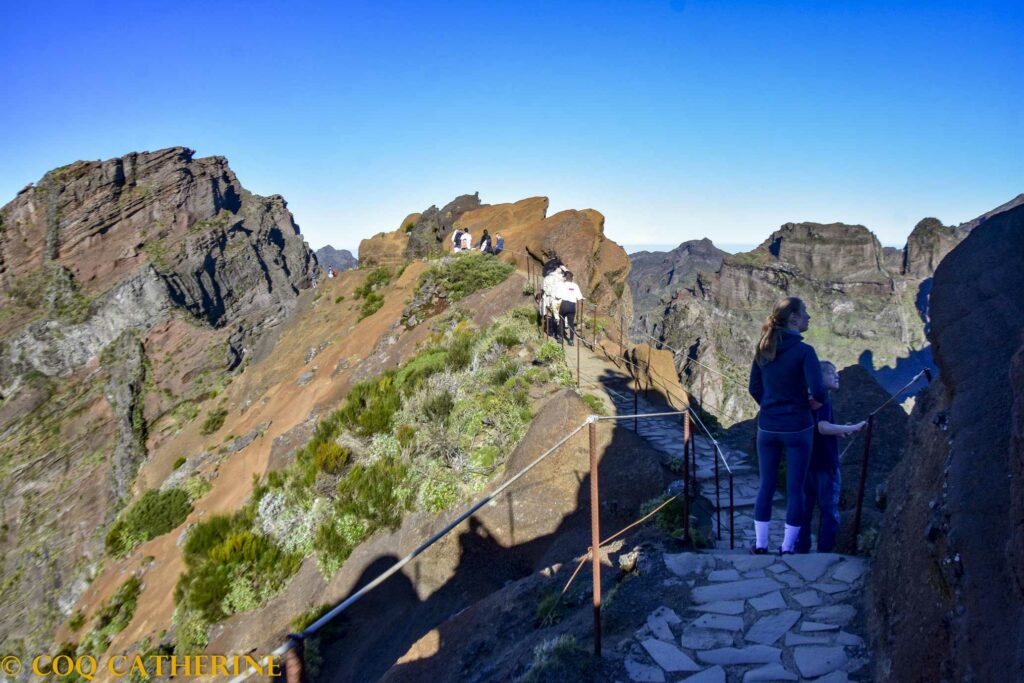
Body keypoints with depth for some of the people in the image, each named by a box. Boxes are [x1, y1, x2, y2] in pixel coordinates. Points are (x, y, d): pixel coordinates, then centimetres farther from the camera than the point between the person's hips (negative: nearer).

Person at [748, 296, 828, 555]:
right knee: (795, 488, 8)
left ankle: (760, 545, 18)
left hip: (767, 428, 4)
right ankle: (787, 548, 14)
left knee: (766, 486, 13)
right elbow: (818, 391, -22)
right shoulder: (804, 351, -14)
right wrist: (817, 402, 0)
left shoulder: (763, 349, 2)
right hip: (797, 428, -4)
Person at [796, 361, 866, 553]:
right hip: (825, 465, -8)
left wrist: (839, 431, 20)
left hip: (809, 462, 8)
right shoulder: (823, 397, -14)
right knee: (829, 512, 0)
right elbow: (823, 427, -27)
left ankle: (801, 549, 19)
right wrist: (852, 428, -23)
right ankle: (825, 552, 2)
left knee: (805, 508, 13)